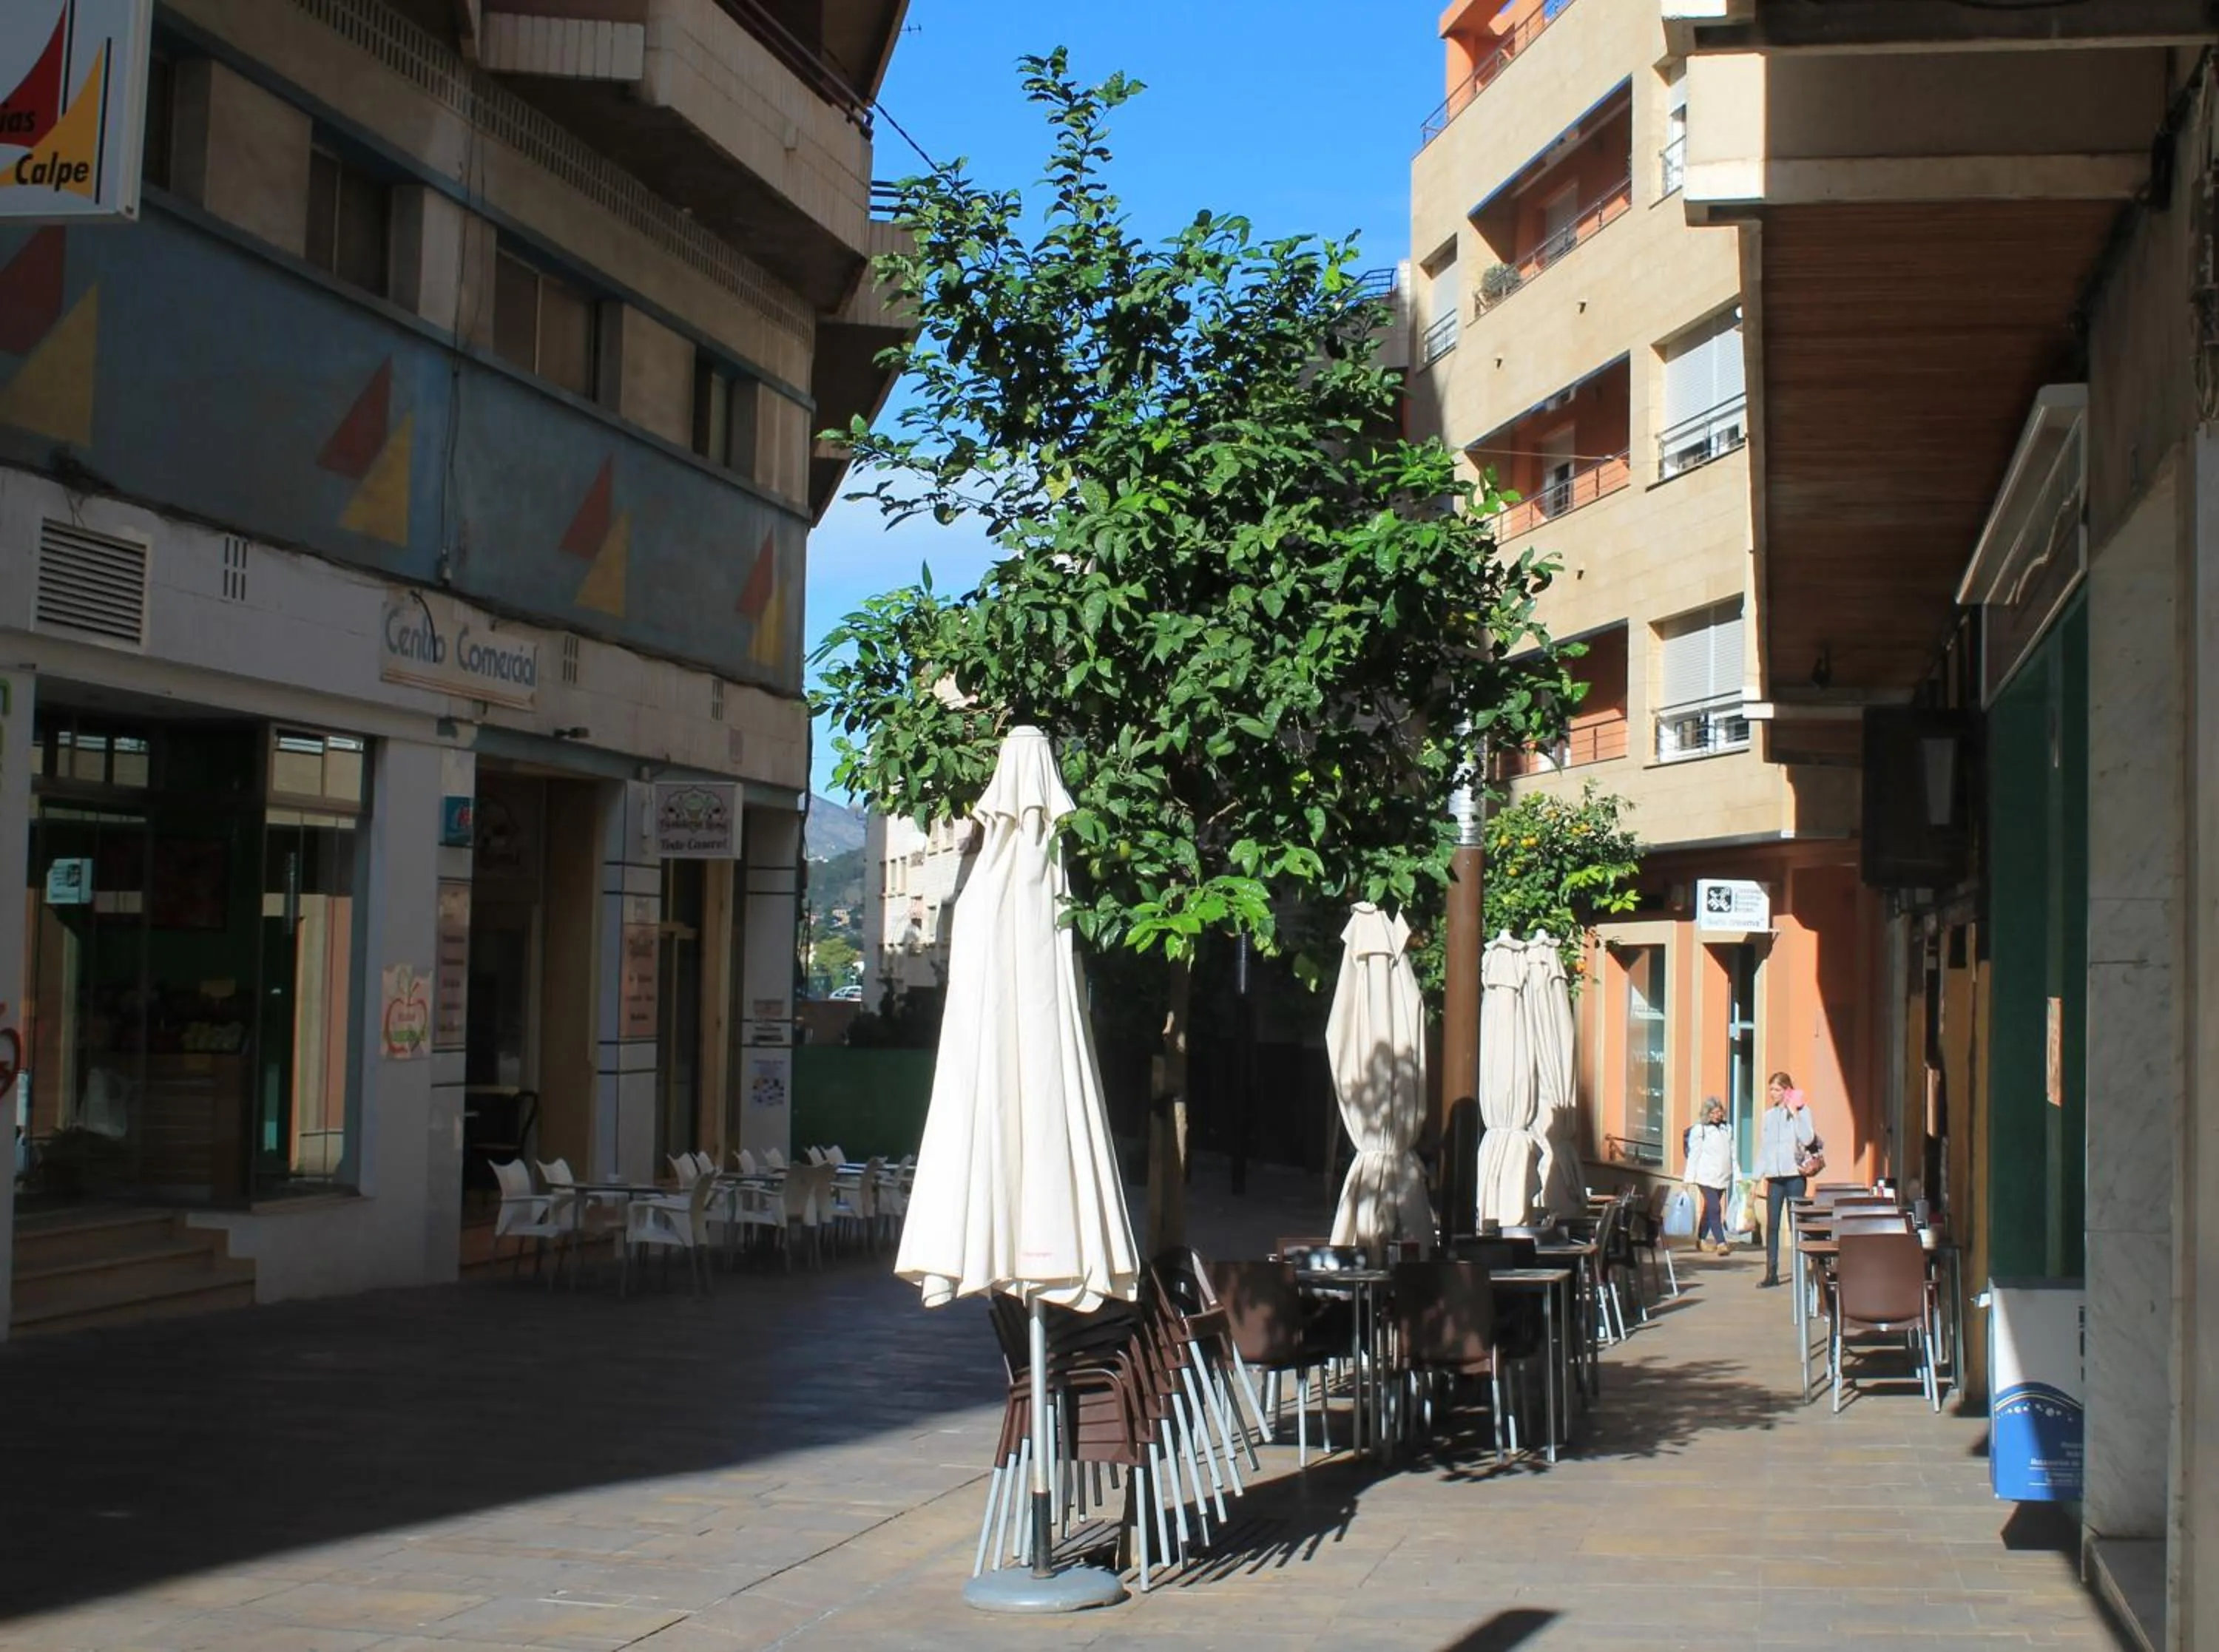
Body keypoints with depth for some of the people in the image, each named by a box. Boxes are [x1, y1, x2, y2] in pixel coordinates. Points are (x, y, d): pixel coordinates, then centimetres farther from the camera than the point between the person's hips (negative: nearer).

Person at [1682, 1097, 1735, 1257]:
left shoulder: (1727, 1128, 12)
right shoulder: (1699, 1130, -2)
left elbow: (1733, 1154, 16)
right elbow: (1693, 1155, -3)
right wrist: (1690, 1178, -7)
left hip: (1722, 1177, 5)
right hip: (1706, 1176, -5)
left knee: (1710, 1209, 10)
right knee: (1715, 1208, -14)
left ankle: (1701, 1240, 21)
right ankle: (1721, 1243, -18)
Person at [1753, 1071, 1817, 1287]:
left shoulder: (1801, 1111, 1)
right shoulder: (1769, 1115, 14)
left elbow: (1808, 1139, -15)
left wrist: (1794, 1114, -14)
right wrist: (1757, 1177, 11)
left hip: (1794, 1174, -4)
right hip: (1774, 1176, 4)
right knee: (1771, 1225, 1)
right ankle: (1771, 1272, 4)